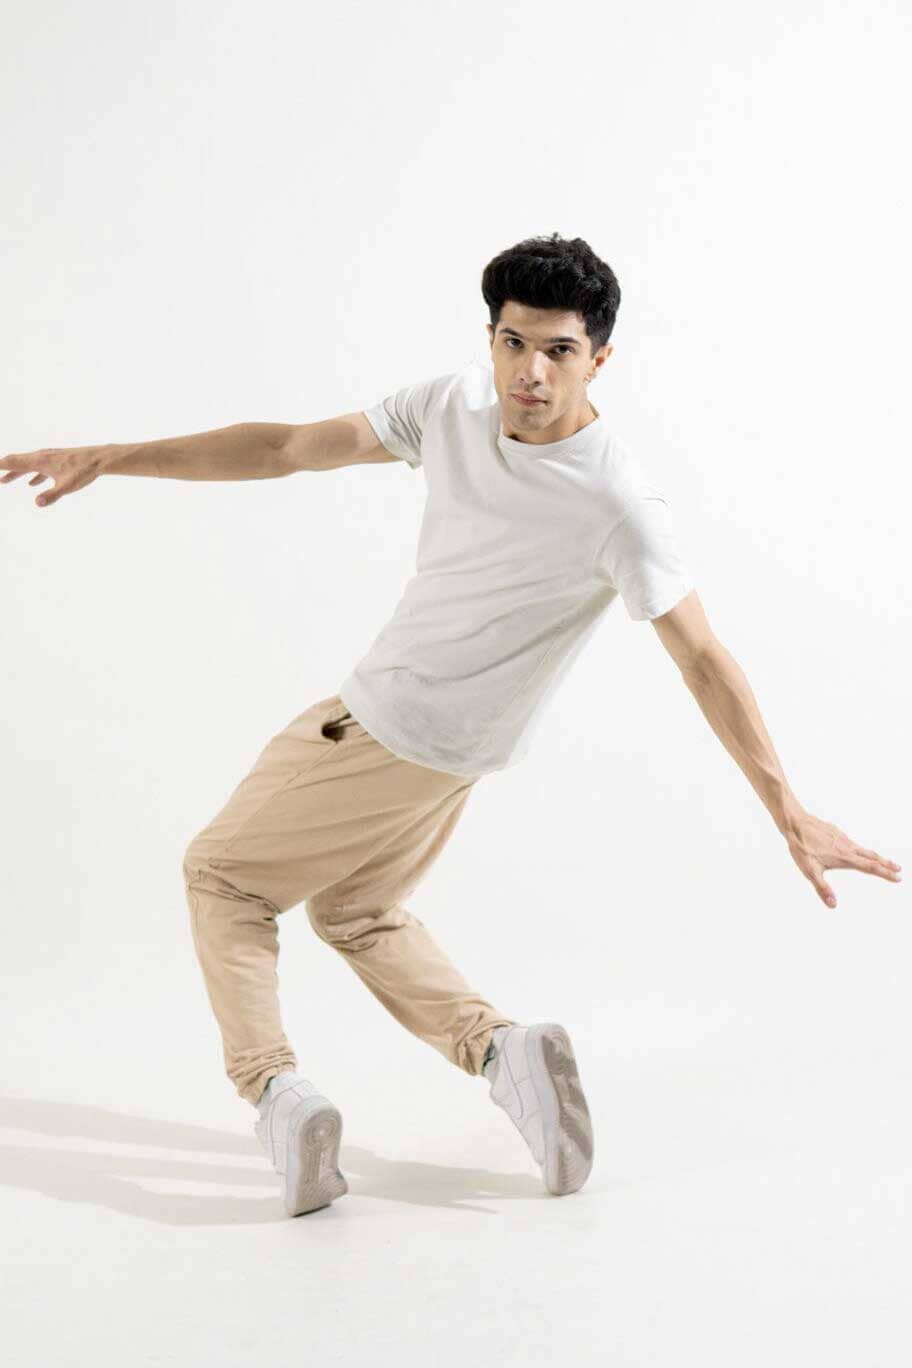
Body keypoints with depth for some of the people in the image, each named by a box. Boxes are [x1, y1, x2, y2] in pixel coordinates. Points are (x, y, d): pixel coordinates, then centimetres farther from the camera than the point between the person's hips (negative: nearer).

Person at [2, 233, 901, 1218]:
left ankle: (272, 1087, -3)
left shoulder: (618, 505, -27)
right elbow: (287, 449, 0)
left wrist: (788, 814, -28)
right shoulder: (454, 405, -7)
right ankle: (502, 1048, 8)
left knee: (220, 873, 4)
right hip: (387, 707, 8)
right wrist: (110, 460, -1)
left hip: (401, 738, -8)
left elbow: (702, 659, -25)